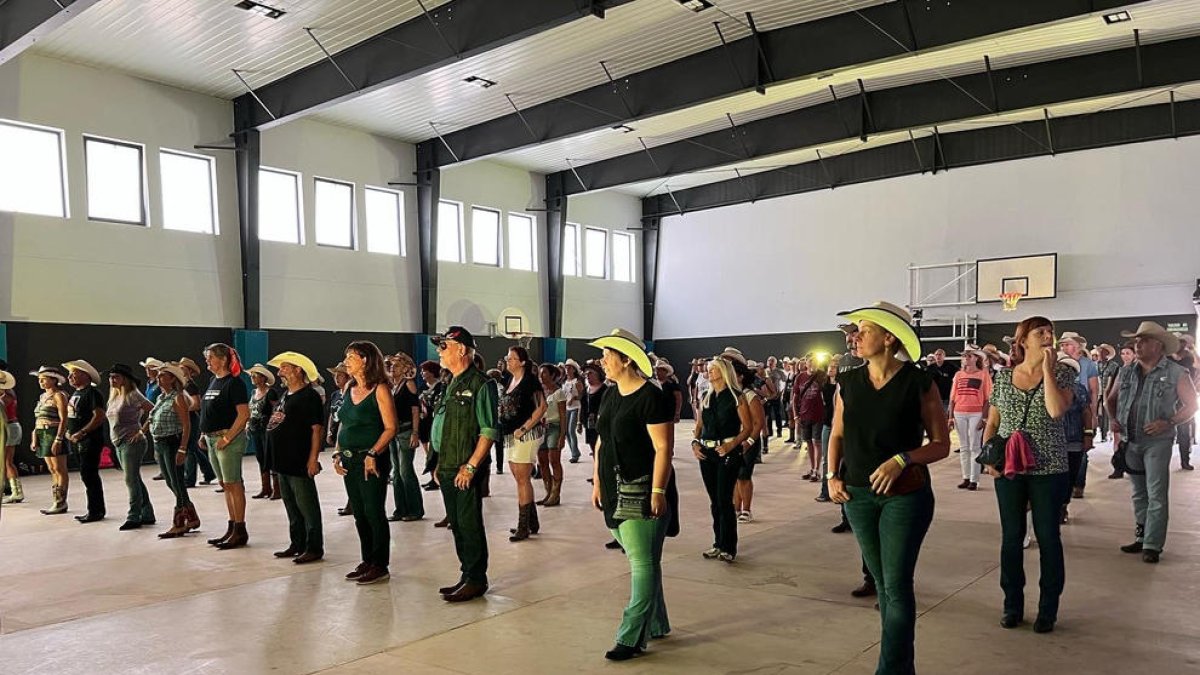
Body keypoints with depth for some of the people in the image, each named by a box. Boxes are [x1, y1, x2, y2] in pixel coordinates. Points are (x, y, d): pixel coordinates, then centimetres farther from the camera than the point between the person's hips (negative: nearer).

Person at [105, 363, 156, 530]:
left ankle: (134, 517, -2)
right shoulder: (114, 397, 15)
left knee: (131, 480, -7)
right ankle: (147, 515, 17)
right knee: (135, 479, 11)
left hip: (132, 442, -9)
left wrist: (142, 430, -16)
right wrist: (114, 438, 9)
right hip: (119, 444, 9)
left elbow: (154, 411, -15)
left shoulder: (133, 395, -10)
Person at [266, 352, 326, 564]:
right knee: (291, 506, 16)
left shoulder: (309, 396, -13)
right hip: (283, 460, 10)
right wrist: (276, 457, 20)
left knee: (307, 507, -3)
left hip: (300, 463, -10)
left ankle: (314, 548, 3)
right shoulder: (285, 395, 16)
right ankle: (297, 544, 25)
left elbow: (317, 428, -18)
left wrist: (313, 458, -23)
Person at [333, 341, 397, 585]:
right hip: (350, 460, 7)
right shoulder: (348, 388, 11)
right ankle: (367, 561, 24)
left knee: (374, 513, -2)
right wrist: (337, 453, 7)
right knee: (359, 514, 13)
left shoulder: (379, 389, -10)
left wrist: (373, 454, -21)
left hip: (371, 460, -7)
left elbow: (390, 428, -13)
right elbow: (344, 424, 17)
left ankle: (380, 566, 8)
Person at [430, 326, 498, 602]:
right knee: (456, 524, 14)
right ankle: (467, 575, 24)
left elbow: (489, 431, -17)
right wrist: (440, 464, 16)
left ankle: (476, 580, 9)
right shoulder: (452, 385, 15)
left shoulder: (479, 384, -13)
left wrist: (470, 466, -19)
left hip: (466, 471, -9)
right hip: (448, 470, 9)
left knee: (469, 524, -2)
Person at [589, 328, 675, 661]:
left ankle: (632, 637, 2)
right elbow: (601, 442, 17)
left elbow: (662, 449, -18)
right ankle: (656, 624, 30)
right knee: (640, 561, 17)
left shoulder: (651, 398, -15)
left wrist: (658, 491, -22)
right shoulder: (610, 397, 11)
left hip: (643, 493, -9)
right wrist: (597, 481, 14)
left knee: (643, 564, -2)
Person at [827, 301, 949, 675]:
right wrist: (832, 476, 0)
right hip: (858, 495, 5)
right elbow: (837, 435, 13)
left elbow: (941, 444, -6)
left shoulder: (919, 384, -10)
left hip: (905, 495, -4)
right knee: (882, 583, 14)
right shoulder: (849, 383, 2)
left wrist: (902, 459, -21)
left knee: (897, 585, -5)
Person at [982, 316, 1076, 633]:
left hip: (1048, 469, -2)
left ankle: (1048, 609, 20)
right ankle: (1012, 605, 23)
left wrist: (1047, 368, -17)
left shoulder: (1063, 372, -3)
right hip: (1008, 469, 2)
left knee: (1048, 538, 6)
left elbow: (1056, 410, -22)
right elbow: (992, 422, 9)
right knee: (1011, 536, 10)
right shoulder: (1003, 376, 4)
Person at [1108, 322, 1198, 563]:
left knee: (1156, 496, -5)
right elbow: (1111, 399, 19)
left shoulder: (1176, 373, -5)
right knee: (1139, 494, 15)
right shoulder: (1126, 372, 8)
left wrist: (1168, 423, -16)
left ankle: (1152, 545, 0)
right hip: (1130, 441, 5)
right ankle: (1142, 537, 25)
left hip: (1157, 442, -5)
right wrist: (1113, 419, 2)